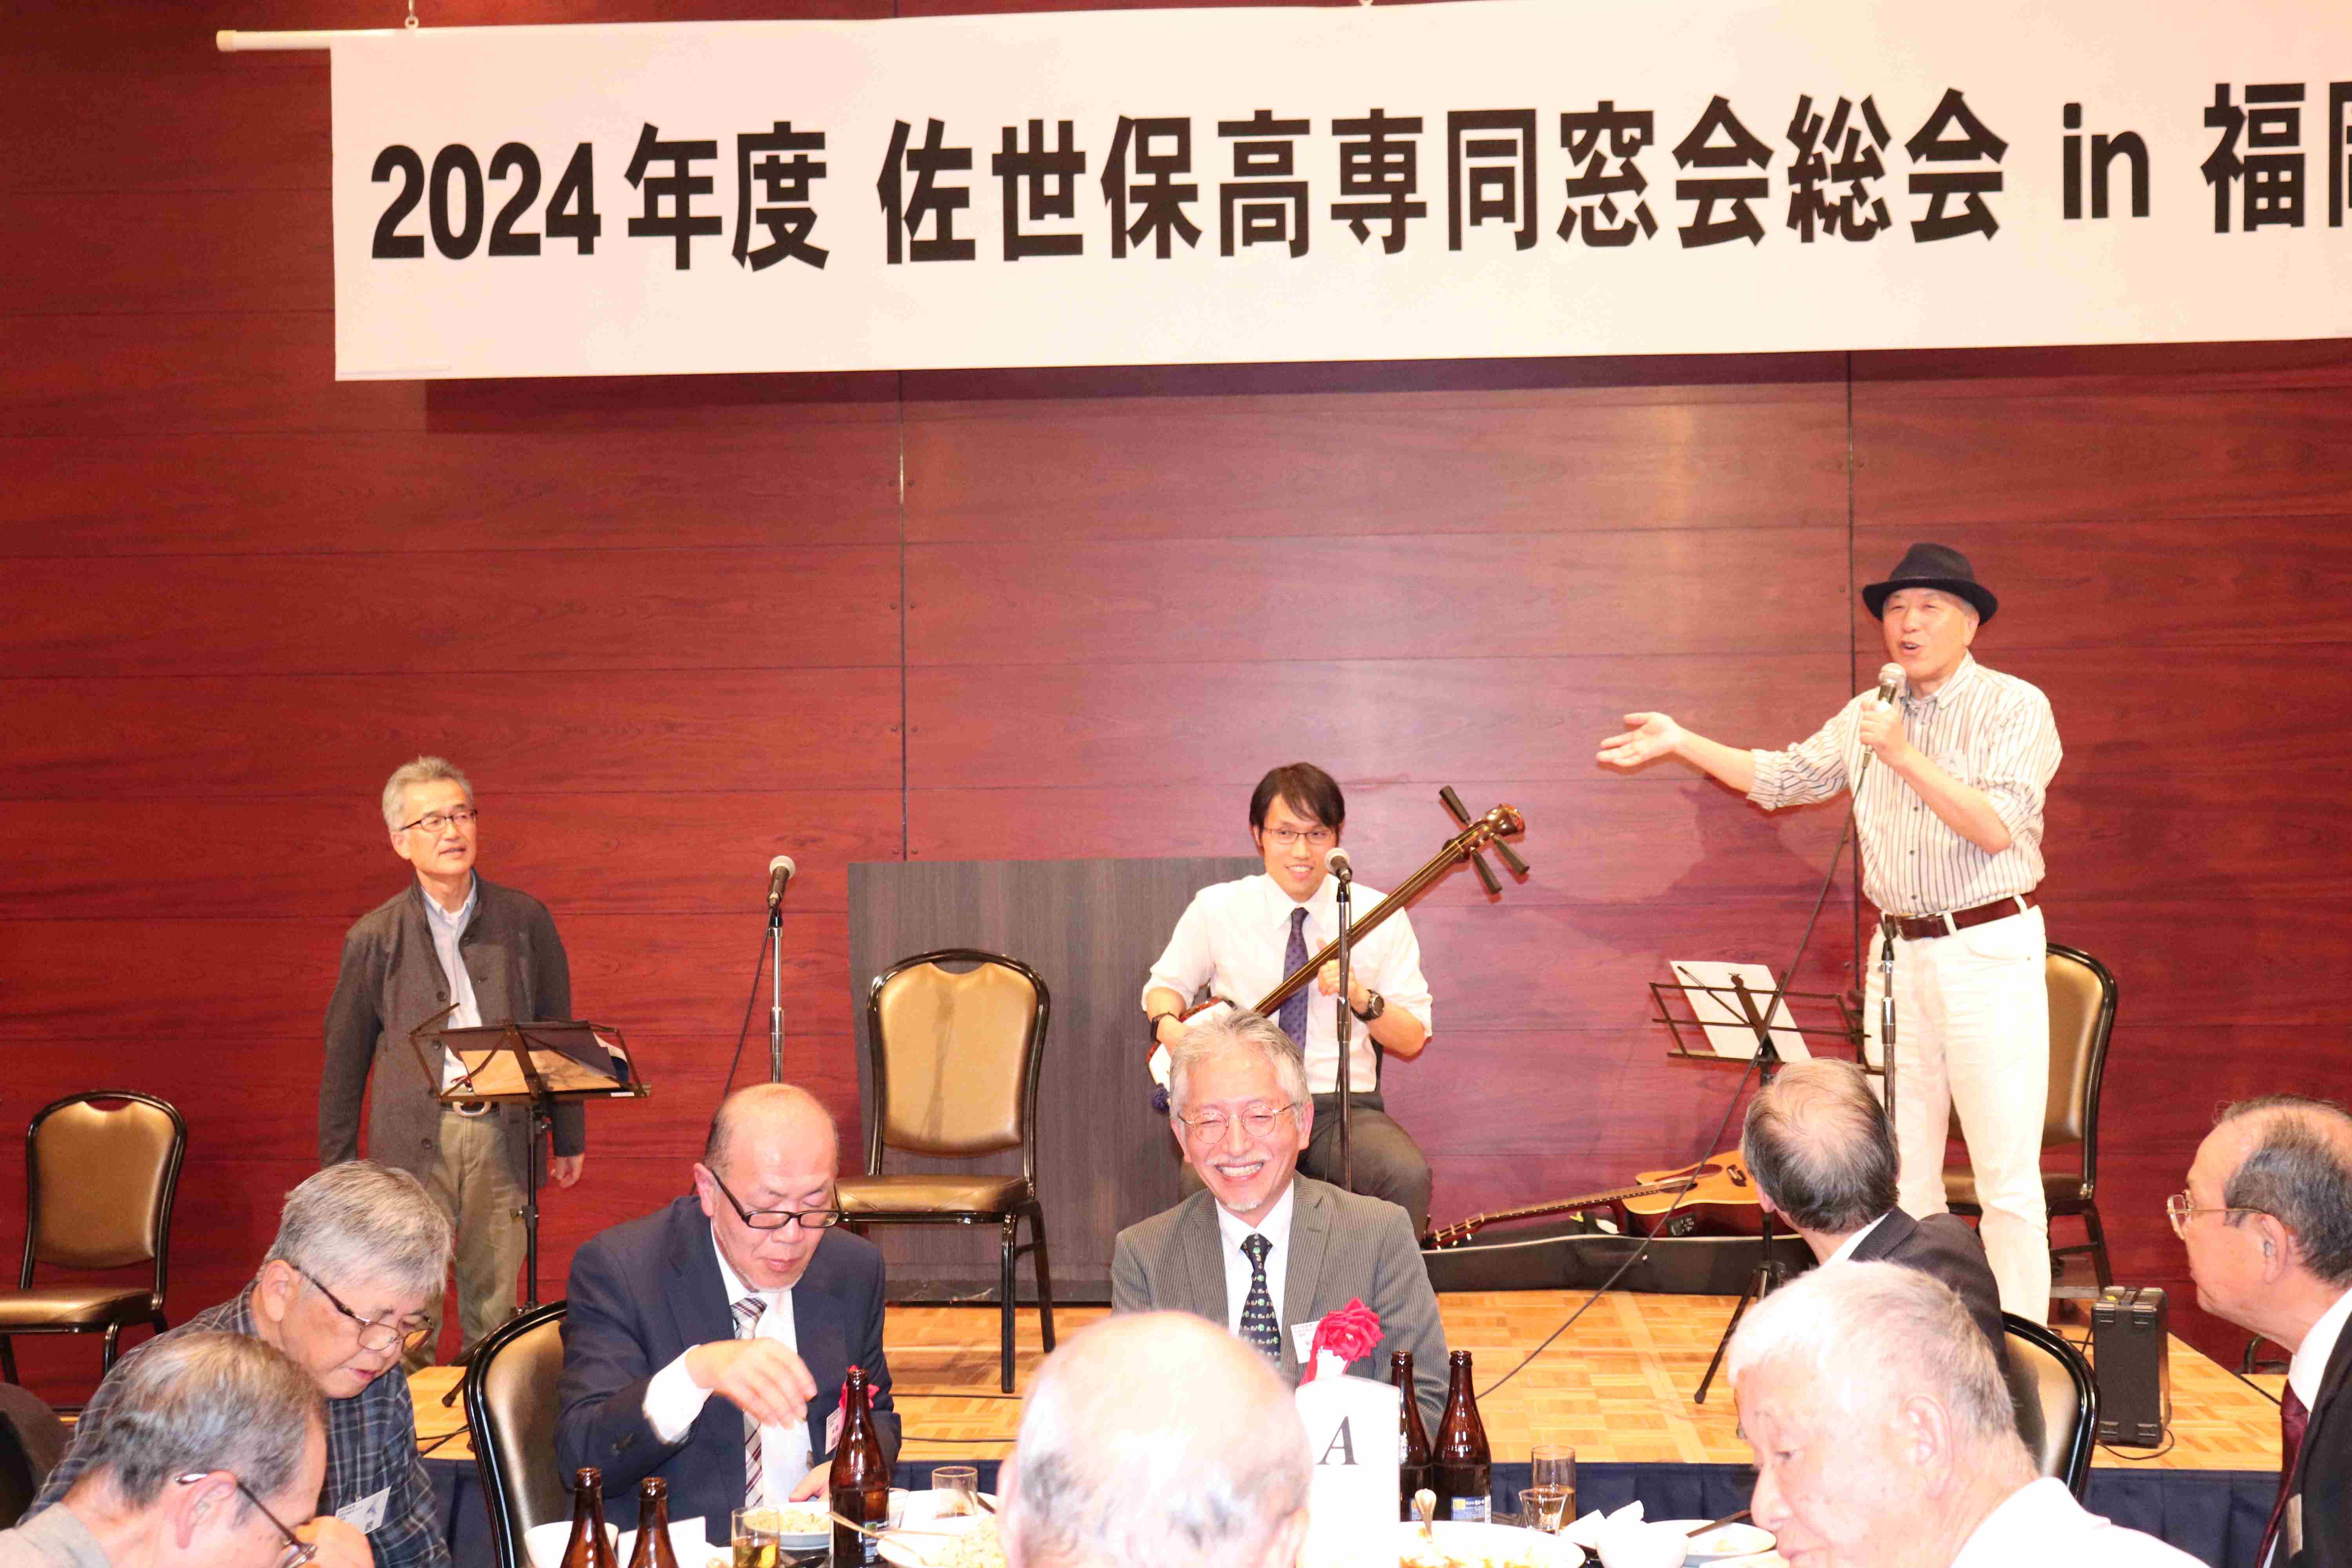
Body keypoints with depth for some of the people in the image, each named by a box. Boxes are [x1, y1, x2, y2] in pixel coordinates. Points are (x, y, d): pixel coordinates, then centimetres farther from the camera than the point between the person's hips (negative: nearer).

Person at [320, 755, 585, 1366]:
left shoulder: (525, 920, 7)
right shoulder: (374, 938, 3)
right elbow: (343, 1062, 8)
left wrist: (570, 1137, 14)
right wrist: (337, 1167, 8)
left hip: (502, 1133, 1)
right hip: (414, 1139, -1)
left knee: (495, 1309, 7)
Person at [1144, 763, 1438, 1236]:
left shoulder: (1380, 917, 3)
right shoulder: (1216, 909, 4)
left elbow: (1413, 1041, 5)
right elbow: (1166, 983, 20)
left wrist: (1362, 999, -14)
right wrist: (1168, 1025, -4)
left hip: (1344, 1107, 1)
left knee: (1408, 1177, -31)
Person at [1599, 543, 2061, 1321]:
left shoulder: (2015, 707, -5)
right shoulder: (1867, 717, 13)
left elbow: (1997, 827, -18)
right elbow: (1781, 779, 24)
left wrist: (1902, 754, -22)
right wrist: (1680, 742, 18)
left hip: (1991, 952, -6)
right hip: (1900, 955, 6)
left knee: (2008, 1176, -6)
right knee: (1901, 1172, 8)